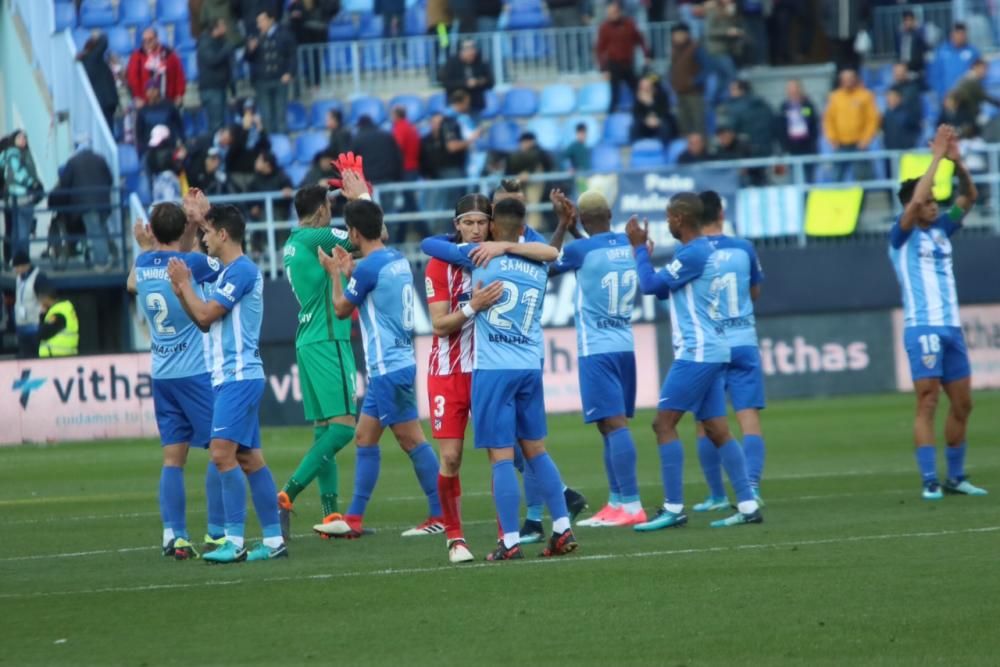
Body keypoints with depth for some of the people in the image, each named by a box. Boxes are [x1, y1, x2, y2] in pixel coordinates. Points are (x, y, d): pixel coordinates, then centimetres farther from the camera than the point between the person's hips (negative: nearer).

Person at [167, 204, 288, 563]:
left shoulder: (241, 270, -13)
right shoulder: (227, 273, 18)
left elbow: (205, 314, -15)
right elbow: (204, 322, 22)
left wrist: (185, 283, -1)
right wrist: (182, 290, 11)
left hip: (239, 376, -10)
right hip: (230, 376, 10)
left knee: (223, 452, -16)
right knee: (249, 459, 9)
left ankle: (235, 541, -18)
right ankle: (274, 540, 11)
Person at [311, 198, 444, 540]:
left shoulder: (369, 266, -16)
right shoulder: (398, 260, 9)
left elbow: (342, 309, -2)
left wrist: (335, 273, 12)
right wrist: (348, 271, 24)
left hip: (389, 367, -9)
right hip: (397, 363, 9)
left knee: (412, 440, -6)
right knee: (365, 437, 11)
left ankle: (441, 516, -4)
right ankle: (354, 519, 13)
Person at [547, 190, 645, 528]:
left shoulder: (581, 250, -12)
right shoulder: (630, 246, 5)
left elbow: (547, 267, 8)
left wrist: (563, 226, 15)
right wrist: (571, 226, 24)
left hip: (596, 350, -7)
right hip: (625, 346, 7)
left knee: (614, 424, -11)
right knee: (612, 426, 13)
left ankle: (632, 506, -17)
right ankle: (616, 503, 15)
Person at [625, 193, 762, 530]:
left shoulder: (693, 254, -15)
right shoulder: (706, 251, 16)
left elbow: (651, 285, -12)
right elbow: (663, 289, 24)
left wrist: (640, 247, 0)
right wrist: (642, 249, 20)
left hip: (696, 352, -10)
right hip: (713, 351, 10)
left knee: (664, 423, -8)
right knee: (717, 429, 8)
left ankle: (673, 508, -10)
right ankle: (748, 506, 5)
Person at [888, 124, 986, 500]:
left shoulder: (941, 230, 14)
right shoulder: (903, 236, -3)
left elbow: (969, 196, 10)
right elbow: (914, 201, -20)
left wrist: (956, 161, -5)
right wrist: (937, 157, -16)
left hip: (952, 328, 7)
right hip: (922, 327, -7)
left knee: (962, 405, 8)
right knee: (927, 403, -11)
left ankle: (955, 477, 16)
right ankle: (929, 481, -12)